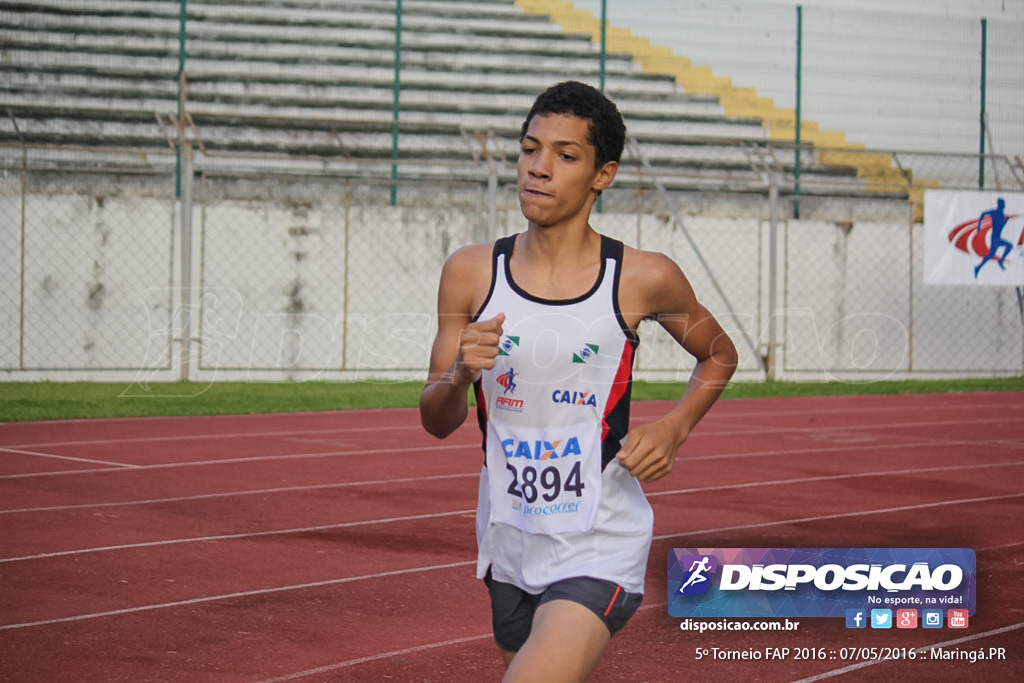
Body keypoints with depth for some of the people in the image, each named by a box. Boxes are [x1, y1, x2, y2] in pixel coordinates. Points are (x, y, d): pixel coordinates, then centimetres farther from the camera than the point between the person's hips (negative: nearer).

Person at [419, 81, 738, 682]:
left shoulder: (644, 280, -8)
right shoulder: (472, 272, -1)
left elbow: (719, 356, 12)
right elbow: (436, 423, 4)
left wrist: (673, 430, -6)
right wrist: (460, 374, -18)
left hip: (600, 549, -4)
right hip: (508, 544, 4)